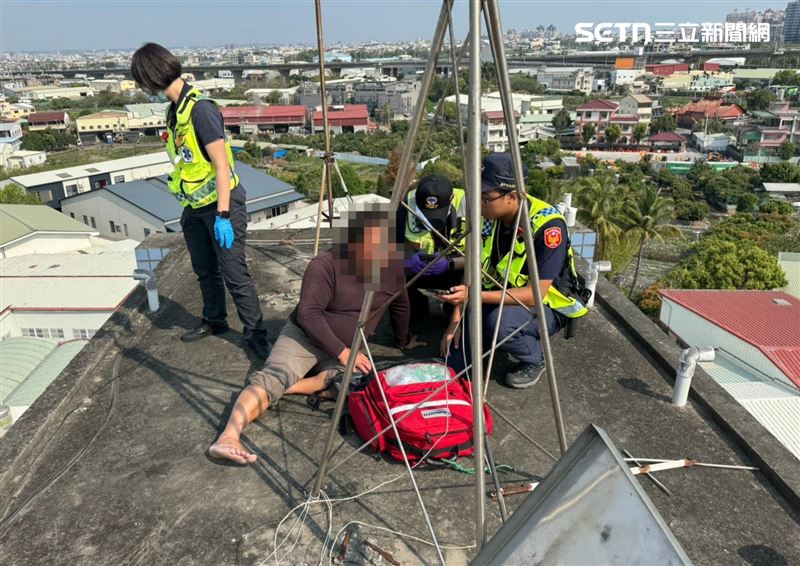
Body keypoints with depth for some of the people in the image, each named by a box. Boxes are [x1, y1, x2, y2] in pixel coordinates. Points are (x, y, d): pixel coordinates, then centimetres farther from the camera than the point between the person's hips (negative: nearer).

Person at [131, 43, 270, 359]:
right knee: (205, 270, 20)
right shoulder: (175, 110, 8)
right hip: (194, 207, 9)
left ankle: (255, 333, 8)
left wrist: (222, 214, -23)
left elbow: (221, 164, -22)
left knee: (234, 274, -4)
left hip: (220, 204, -9)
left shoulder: (200, 108, -19)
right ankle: (214, 321, 37)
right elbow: (185, 163, 12)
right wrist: (187, 206, 16)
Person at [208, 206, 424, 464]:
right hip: (305, 335, -5)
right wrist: (342, 352, -26)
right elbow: (307, 313, -23)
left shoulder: (393, 265, -5)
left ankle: (282, 387, -25)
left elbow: (400, 306, 13)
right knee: (272, 376, -31)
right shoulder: (327, 264, -20)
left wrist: (404, 341, 25)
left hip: (347, 348, 5)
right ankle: (227, 437, -45)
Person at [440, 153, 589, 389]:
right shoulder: (489, 218, -9)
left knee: (500, 321, -37)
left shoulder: (548, 225, -28)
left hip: (547, 305, -5)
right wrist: (455, 320, -10)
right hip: (503, 297, 5)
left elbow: (535, 294, -30)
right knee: (456, 365, -8)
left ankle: (535, 358, -6)